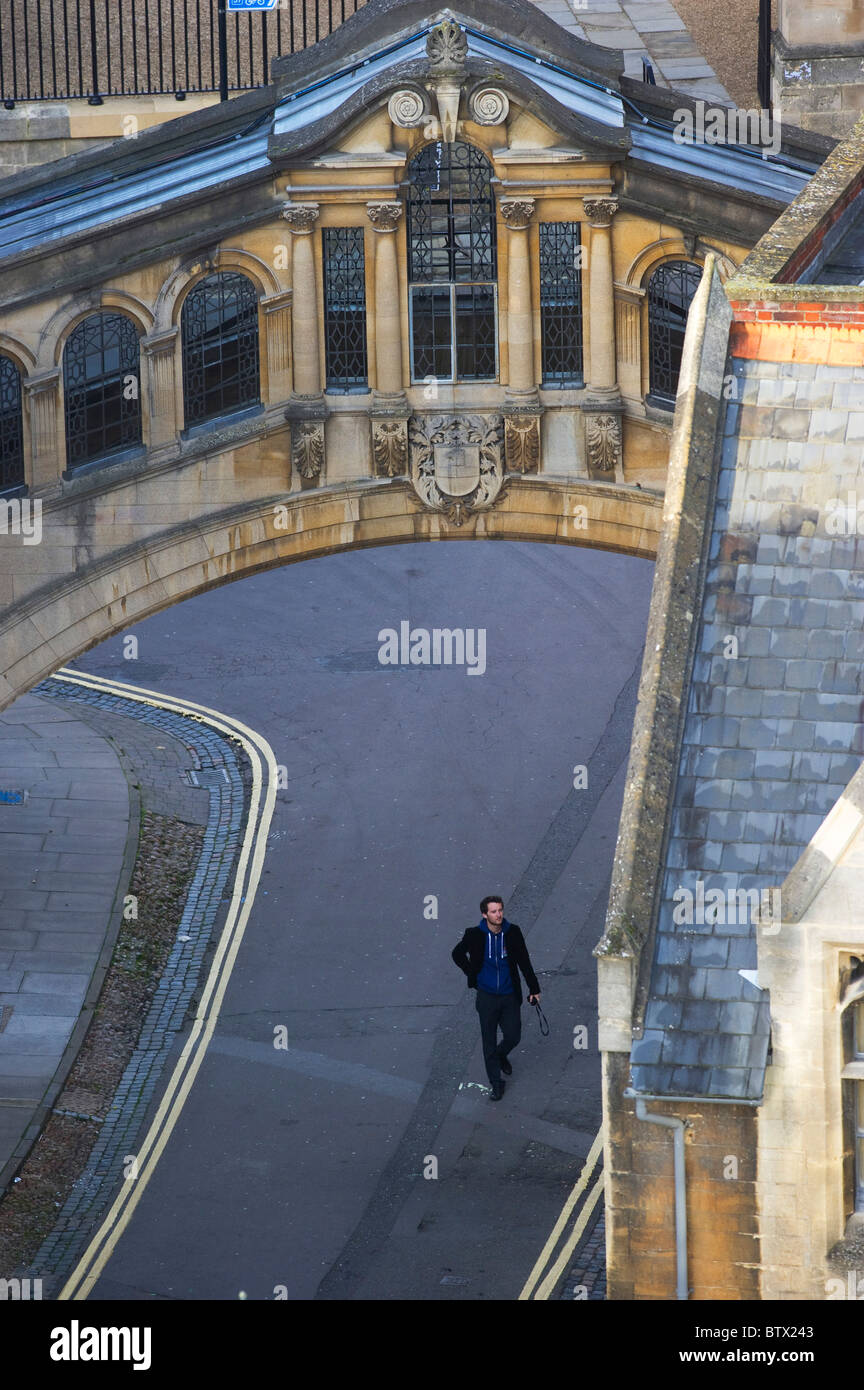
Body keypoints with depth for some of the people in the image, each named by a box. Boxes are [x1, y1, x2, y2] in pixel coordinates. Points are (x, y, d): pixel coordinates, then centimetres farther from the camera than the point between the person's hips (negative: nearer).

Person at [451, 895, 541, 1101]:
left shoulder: (512, 933, -7)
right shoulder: (475, 935, -11)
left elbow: (524, 961, 4)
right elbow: (457, 954, 9)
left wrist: (534, 989, 8)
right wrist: (473, 975, 3)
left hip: (509, 996, 1)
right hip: (487, 997, -1)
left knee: (513, 1037, 3)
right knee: (489, 1043, 4)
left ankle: (501, 1056, 38)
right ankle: (496, 1084, 17)